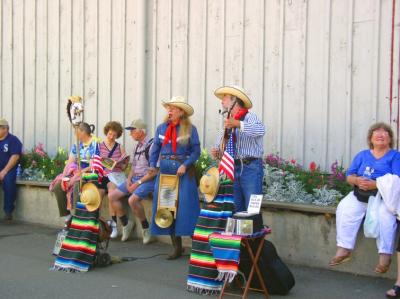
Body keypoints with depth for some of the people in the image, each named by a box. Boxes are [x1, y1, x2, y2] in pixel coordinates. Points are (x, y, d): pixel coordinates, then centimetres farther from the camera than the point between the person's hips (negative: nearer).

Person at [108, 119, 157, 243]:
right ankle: (126, 223, 12)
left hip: (148, 180, -9)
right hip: (134, 179, 9)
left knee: (132, 200, -31)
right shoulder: (138, 146, 13)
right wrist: (129, 179, 3)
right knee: (112, 196, -2)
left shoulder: (151, 145, -14)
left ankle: (145, 227, -9)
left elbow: (154, 171, -18)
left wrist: (138, 183, -17)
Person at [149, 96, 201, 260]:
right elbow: (155, 148, 9)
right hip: (165, 170, 4)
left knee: (185, 207, -6)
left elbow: (196, 151, -4)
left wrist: (185, 165, -16)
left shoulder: (190, 129, -3)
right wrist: (152, 165, -4)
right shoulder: (161, 128, 8)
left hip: (183, 171, -4)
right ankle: (177, 247, 14)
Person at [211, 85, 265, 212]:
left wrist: (238, 124, -37)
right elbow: (220, 145, 26)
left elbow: (260, 130, -27)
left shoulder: (249, 117, -5)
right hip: (233, 169, 7)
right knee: (235, 210, 9)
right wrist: (216, 152, 2)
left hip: (250, 168, -7)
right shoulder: (228, 121, 18)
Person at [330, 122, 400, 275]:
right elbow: (349, 176, 14)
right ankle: (344, 250, -19)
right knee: (344, 208, -24)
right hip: (361, 194, 4)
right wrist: (357, 180, -11)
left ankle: (385, 256, -26)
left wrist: (375, 184, -21)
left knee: (384, 213, -35)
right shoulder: (362, 155, 19)